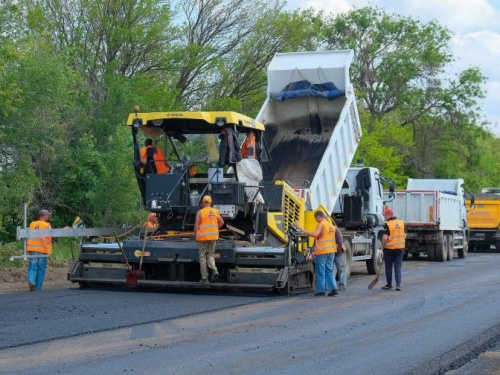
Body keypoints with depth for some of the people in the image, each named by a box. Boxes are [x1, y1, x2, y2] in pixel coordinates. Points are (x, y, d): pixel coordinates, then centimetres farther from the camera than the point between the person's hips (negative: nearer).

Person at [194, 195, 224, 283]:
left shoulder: (200, 212, -9)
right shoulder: (215, 211, 5)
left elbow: (196, 225, -11)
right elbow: (221, 222, 13)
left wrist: (196, 235, 2)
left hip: (203, 237, -4)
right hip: (213, 236, 4)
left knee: (202, 257, 5)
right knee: (210, 255, 16)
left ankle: (204, 278, 3)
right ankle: (214, 270, -10)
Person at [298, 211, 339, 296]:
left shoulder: (321, 224, -12)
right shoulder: (331, 225, 14)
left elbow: (315, 234, -26)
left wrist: (303, 230, -21)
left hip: (322, 251, -7)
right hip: (331, 251, 7)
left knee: (320, 271, 1)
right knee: (329, 270, 12)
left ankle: (320, 290, 3)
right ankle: (333, 288, 3)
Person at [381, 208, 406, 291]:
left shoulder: (387, 224, -14)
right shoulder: (402, 223, 4)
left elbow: (385, 238, -19)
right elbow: (405, 235, 9)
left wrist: (383, 245, -4)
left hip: (389, 248, -4)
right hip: (400, 248, 4)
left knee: (388, 267, 9)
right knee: (398, 267, 6)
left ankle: (389, 284, 16)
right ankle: (398, 284, -5)